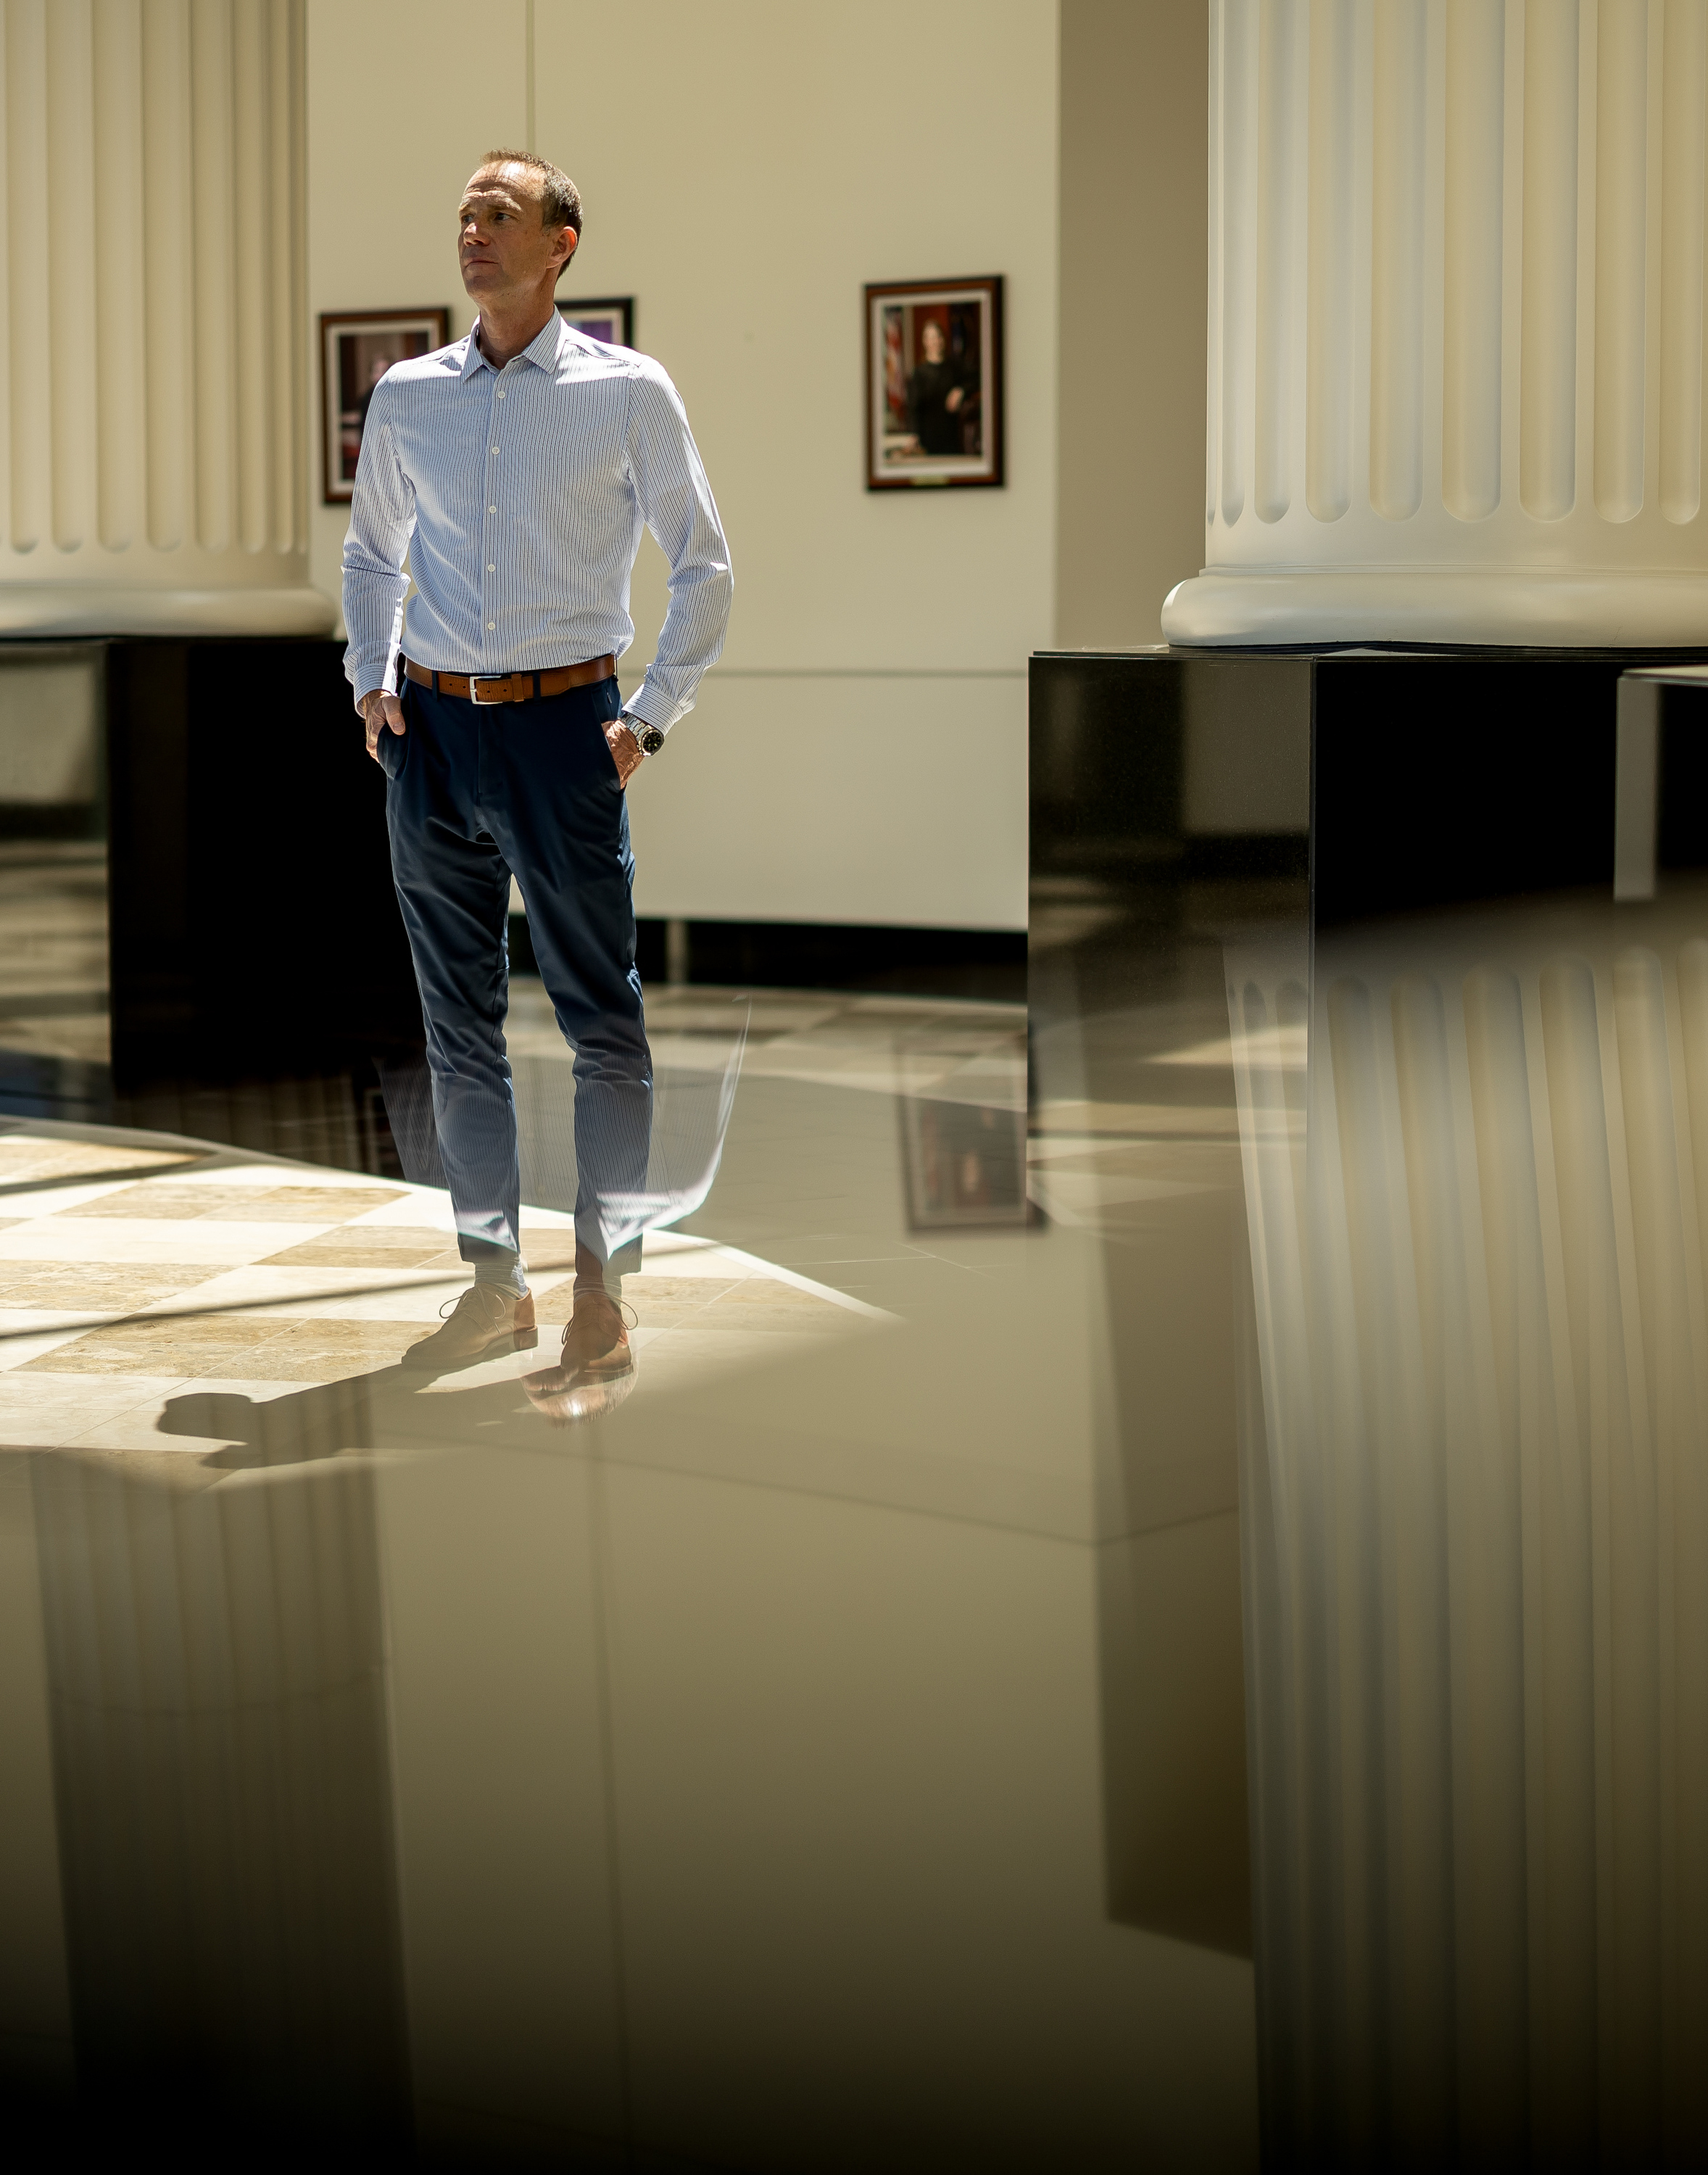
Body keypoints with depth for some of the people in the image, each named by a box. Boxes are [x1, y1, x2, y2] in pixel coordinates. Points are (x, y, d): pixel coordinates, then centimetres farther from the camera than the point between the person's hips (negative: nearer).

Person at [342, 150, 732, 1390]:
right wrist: (371, 682, 9)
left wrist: (652, 718, -3)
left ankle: (603, 1297, 2)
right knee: (459, 1023, 8)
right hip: (433, 729, 4)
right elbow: (371, 551, 22)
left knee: (602, 1019, -4)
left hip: (562, 725, -4)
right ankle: (495, 1284, 17)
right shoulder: (407, 397, 9)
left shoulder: (628, 392, -1)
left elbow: (704, 564, 3)